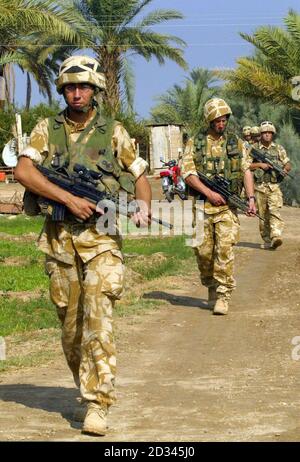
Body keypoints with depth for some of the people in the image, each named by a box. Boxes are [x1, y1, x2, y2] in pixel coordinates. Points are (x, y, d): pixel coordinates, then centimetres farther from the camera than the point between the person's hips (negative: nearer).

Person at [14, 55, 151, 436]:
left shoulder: (113, 132, 7)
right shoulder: (47, 130, 7)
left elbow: (139, 175, 15)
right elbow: (23, 171, -7)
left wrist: (144, 207, -7)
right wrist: (68, 198, -17)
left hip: (101, 237, -2)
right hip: (58, 238, 2)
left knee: (97, 317, -15)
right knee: (70, 323, 9)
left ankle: (97, 405, -15)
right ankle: (87, 391, 28)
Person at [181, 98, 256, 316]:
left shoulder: (236, 143, 10)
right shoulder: (195, 143, 6)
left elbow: (246, 170, 7)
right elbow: (188, 173, -2)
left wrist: (251, 197, -7)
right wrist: (209, 193, -11)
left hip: (227, 206, 0)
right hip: (201, 205, 0)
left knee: (225, 249, -11)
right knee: (203, 251, 4)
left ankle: (223, 295, -8)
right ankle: (211, 287, 26)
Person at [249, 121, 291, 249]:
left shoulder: (279, 149, 9)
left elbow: (288, 165, 11)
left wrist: (284, 169, -12)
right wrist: (260, 164, -12)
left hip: (274, 187, -1)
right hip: (259, 187, 1)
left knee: (275, 210, -17)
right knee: (263, 215, 4)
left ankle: (276, 236, -30)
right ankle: (267, 241, 13)